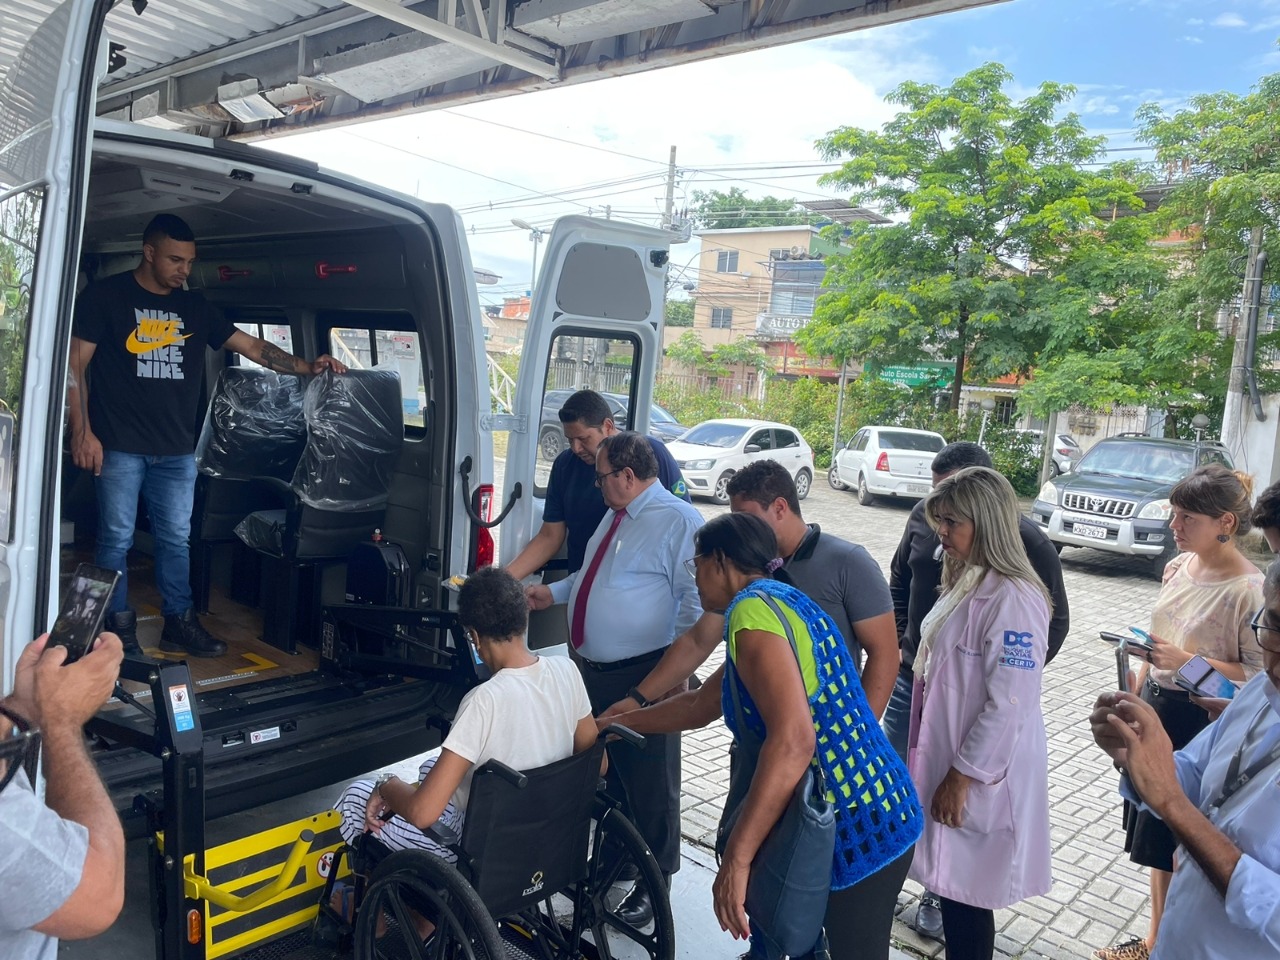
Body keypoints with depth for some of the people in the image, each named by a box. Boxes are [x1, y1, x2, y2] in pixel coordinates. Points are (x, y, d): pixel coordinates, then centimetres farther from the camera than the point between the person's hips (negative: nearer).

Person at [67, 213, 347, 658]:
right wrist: (82, 431, -10)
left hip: (177, 450, 4)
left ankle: (179, 623, 19)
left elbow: (252, 346, 8)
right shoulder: (105, 296, -1)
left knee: (176, 538, 9)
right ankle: (119, 628, 15)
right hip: (119, 446, -4)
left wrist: (307, 366, -4)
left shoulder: (194, 307, 12)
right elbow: (75, 365, -3)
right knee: (117, 538, 3)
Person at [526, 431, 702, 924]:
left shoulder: (678, 521, -17)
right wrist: (552, 592, 20)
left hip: (643, 679, -9)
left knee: (649, 785, 7)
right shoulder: (616, 515, 12)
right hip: (594, 671, 9)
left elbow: (695, 602, -20)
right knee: (605, 772, 23)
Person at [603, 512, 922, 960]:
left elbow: (793, 742, -30)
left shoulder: (752, 608, -18)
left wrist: (735, 859, -25)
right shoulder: (780, 601, 13)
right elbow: (700, 705, 23)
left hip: (854, 832, -9)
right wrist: (613, 723, 32)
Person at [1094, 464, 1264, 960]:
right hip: (1157, 712, 7)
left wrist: (1189, 662, -28)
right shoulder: (1177, 568, 2)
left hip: (1202, 722, -7)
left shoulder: (1250, 590, -20)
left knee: (1183, 840, 6)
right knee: (1155, 831, 18)